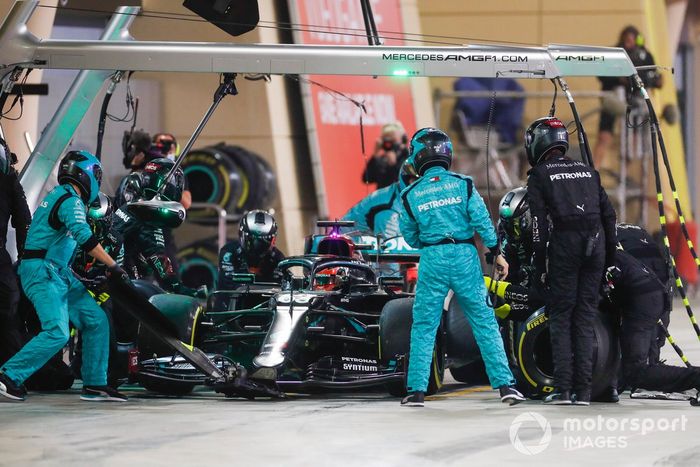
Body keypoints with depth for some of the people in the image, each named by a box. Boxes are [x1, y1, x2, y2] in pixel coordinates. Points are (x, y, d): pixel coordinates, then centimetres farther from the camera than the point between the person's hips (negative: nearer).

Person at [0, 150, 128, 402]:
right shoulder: (70, 200, -13)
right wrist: (113, 265, -21)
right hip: (42, 271, -10)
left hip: (60, 274, 10)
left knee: (96, 321, 6)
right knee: (57, 333, -21)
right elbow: (84, 237, -26)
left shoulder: (58, 196, 19)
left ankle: (94, 385, 8)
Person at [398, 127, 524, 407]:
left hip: (431, 259, 0)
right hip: (465, 257, 0)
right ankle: (505, 384, 3)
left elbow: (409, 236, 9)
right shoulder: (463, 185, -1)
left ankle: (416, 390, 6)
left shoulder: (411, 195, 1)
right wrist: (497, 254, 2)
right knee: (484, 322, 6)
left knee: (423, 327, 8)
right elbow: (482, 221, -5)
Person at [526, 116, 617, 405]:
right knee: (585, 316, 7)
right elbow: (608, 214, 16)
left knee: (560, 316, 2)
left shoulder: (539, 175, 5)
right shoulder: (587, 171, 20)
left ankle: (563, 388, -6)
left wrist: (539, 266, -2)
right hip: (596, 241, 4)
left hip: (565, 241, -4)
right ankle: (583, 390, 2)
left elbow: (539, 223, -3)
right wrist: (610, 257, 18)